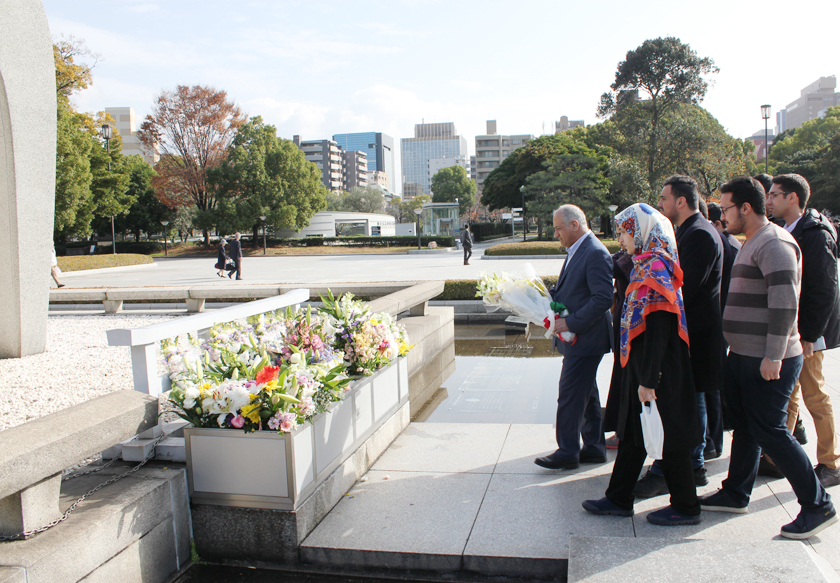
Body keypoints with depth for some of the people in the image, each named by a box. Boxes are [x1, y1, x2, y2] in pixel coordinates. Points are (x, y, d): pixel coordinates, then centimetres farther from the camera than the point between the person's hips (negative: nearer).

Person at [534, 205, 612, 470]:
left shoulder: (595, 254, -18)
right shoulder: (576, 252, 13)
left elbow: (603, 298, -24)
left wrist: (570, 322, -22)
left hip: (585, 339, -10)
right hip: (576, 337, 10)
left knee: (570, 395, -3)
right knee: (586, 394, 16)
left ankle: (567, 452, 8)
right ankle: (594, 448, 26)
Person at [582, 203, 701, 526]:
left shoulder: (655, 266, -18)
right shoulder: (646, 264, 11)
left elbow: (658, 328, -24)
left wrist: (648, 380, -23)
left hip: (659, 370, -10)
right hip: (642, 367, 10)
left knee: (666, 437, 3)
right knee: (633, 434, 15)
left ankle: (686, 507, 19)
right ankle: (619, 499, 25)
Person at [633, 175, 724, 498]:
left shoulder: (699, 234, -17)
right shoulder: (691, 231, 15)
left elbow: (686, 289, -23)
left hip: (692, 335, -10)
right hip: (690, 332, 10)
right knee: (692, 400, 16)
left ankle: (663, 473, 2)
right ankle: (694, 467, 26)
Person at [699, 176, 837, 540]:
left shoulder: (774, 243, -16)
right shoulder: (754, 243, 17)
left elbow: (784, 302, -24)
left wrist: (773, 356, -25)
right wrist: (737, 347, 20)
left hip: (767, 362, -10)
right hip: (743, 356, 10)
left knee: (769, 431, -5)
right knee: (745, 426, 16)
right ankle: (735, 494, 28)